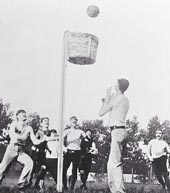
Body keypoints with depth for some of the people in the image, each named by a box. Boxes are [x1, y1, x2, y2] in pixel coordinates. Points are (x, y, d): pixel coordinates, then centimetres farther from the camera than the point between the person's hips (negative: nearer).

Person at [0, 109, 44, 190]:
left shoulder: (29, 128, 7)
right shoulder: (14, 124, 1)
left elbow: (35, 141, 2)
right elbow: (12, 135, -18)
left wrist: (42, 140, -17)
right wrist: (23, 137, -27)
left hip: (21, 151, 2)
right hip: (12, 148, -2)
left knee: (29, 162, -22)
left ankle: (22, 182, -16)